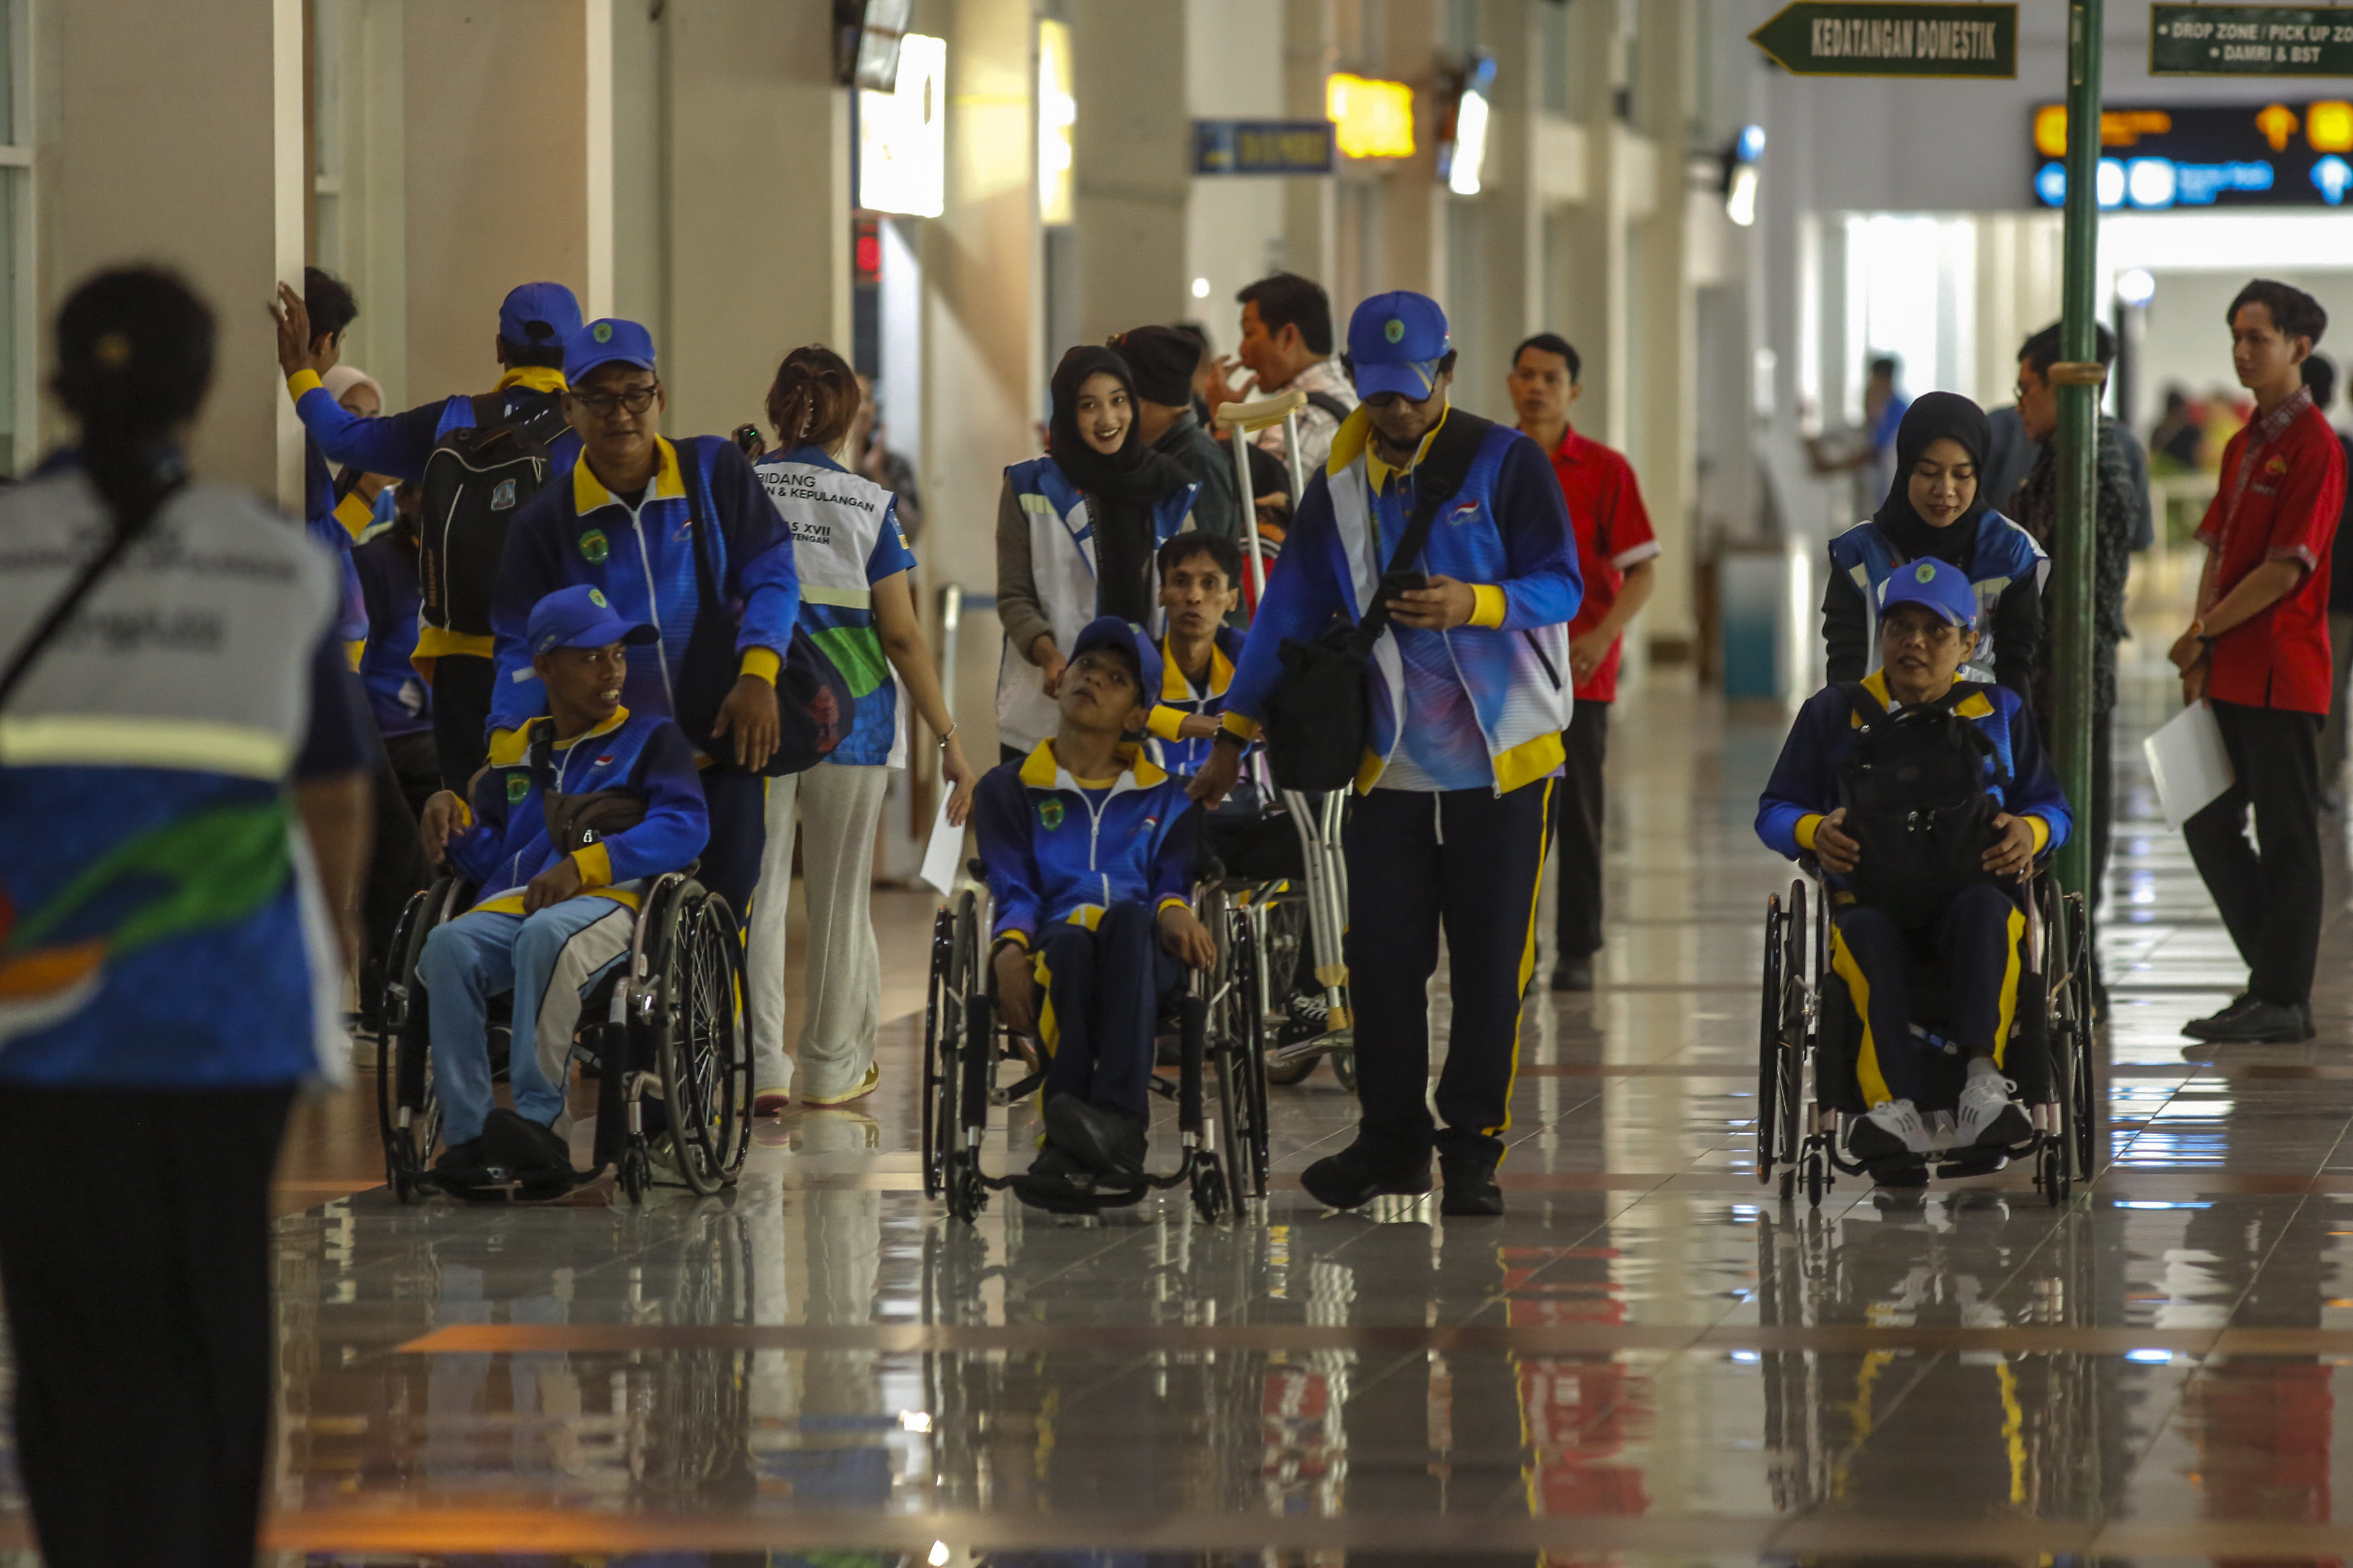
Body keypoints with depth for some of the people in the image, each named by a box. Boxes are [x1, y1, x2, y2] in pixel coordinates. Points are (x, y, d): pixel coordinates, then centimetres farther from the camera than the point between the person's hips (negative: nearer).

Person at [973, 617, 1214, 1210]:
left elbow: (1172, 884, 14)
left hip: (1144, 956, 1)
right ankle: (1074, 1147, -56)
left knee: (1127, 918, -39)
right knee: (1070, 942, -40)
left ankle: (1117, 1115, -59)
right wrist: (1010, 949, -13)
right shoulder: (1009, 789, 23)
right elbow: (1013, 889, 10)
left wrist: (1174, 912, -12)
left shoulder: (1164, 798, 28)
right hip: (1053, 947, -1)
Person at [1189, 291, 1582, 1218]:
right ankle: (1392, 1139, 13)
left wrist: (1474, 604, -27)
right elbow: (1292, 612, 13)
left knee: (1492, 960, -1)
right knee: (1381, 955, 1)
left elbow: (1560, 584, -7)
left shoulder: (1504, 462, -3)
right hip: (1389, 762, 4)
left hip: (1504, 757, -4)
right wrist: (1234, 738, 11)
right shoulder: (1342, 485, 9)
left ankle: (1474, 1147, 7)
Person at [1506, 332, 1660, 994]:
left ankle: (1578, 951, 6)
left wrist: (1603, 635, -16)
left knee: (1578, 814, 0)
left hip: (1579, 671, -2)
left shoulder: (1604, 469, -1)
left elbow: (1642, 570, -2)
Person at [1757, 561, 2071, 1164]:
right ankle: (1897, 1108, -54)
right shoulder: (1834, 713, 17)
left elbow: (2053, 806, 18)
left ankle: (1983, 1080, -52)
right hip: (1870, 896, 0)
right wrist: (1815, 831, -8)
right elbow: (1775, 812, 16)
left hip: (1971, 889, 0)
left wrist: (2030, 831, -7)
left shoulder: (2000, 712, 18)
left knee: (1984, 910, -38)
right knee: (1866, 936, -38)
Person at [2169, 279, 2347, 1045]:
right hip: (2231, 674, 9)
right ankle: (2274, 973, 21)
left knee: (2285, 834, -3)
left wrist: (2204, 631, -11)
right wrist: (2200, 658, 6)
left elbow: (2285, 571, -17)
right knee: (2210, 824, 12)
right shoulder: (2244, 444, 15)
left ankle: (2283, 999, 2)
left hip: (2283, 672, -9)